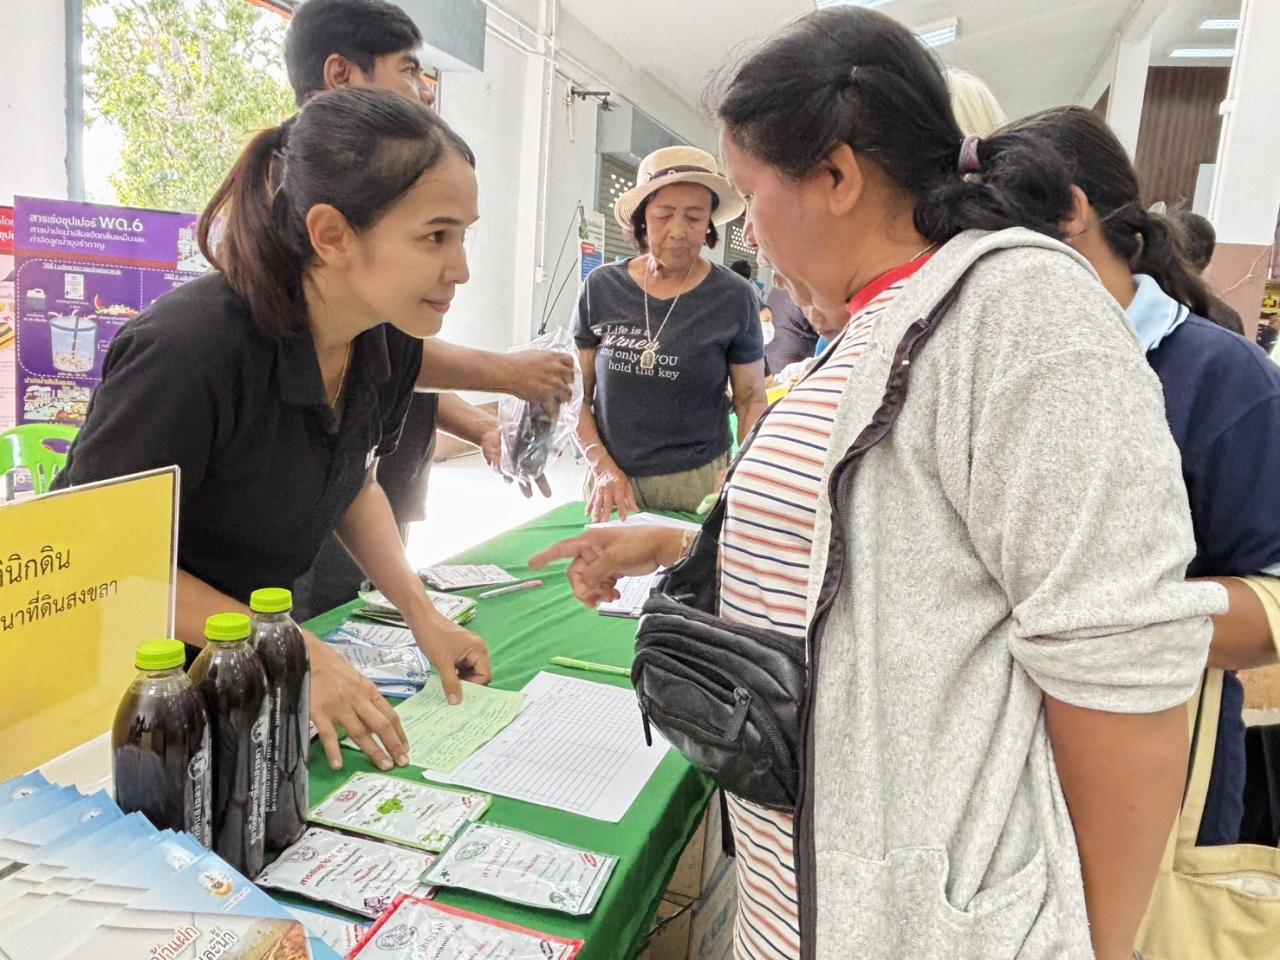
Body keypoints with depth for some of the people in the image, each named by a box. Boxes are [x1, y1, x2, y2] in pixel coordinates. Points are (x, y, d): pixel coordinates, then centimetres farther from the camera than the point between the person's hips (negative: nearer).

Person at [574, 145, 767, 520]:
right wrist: (602, 466, -9)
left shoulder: (735, 298, -5)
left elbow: (751, 400, 0)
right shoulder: (601, 288, -2)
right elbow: (577, 394, 3)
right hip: (613, 481, 2)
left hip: (698, 480, -1)